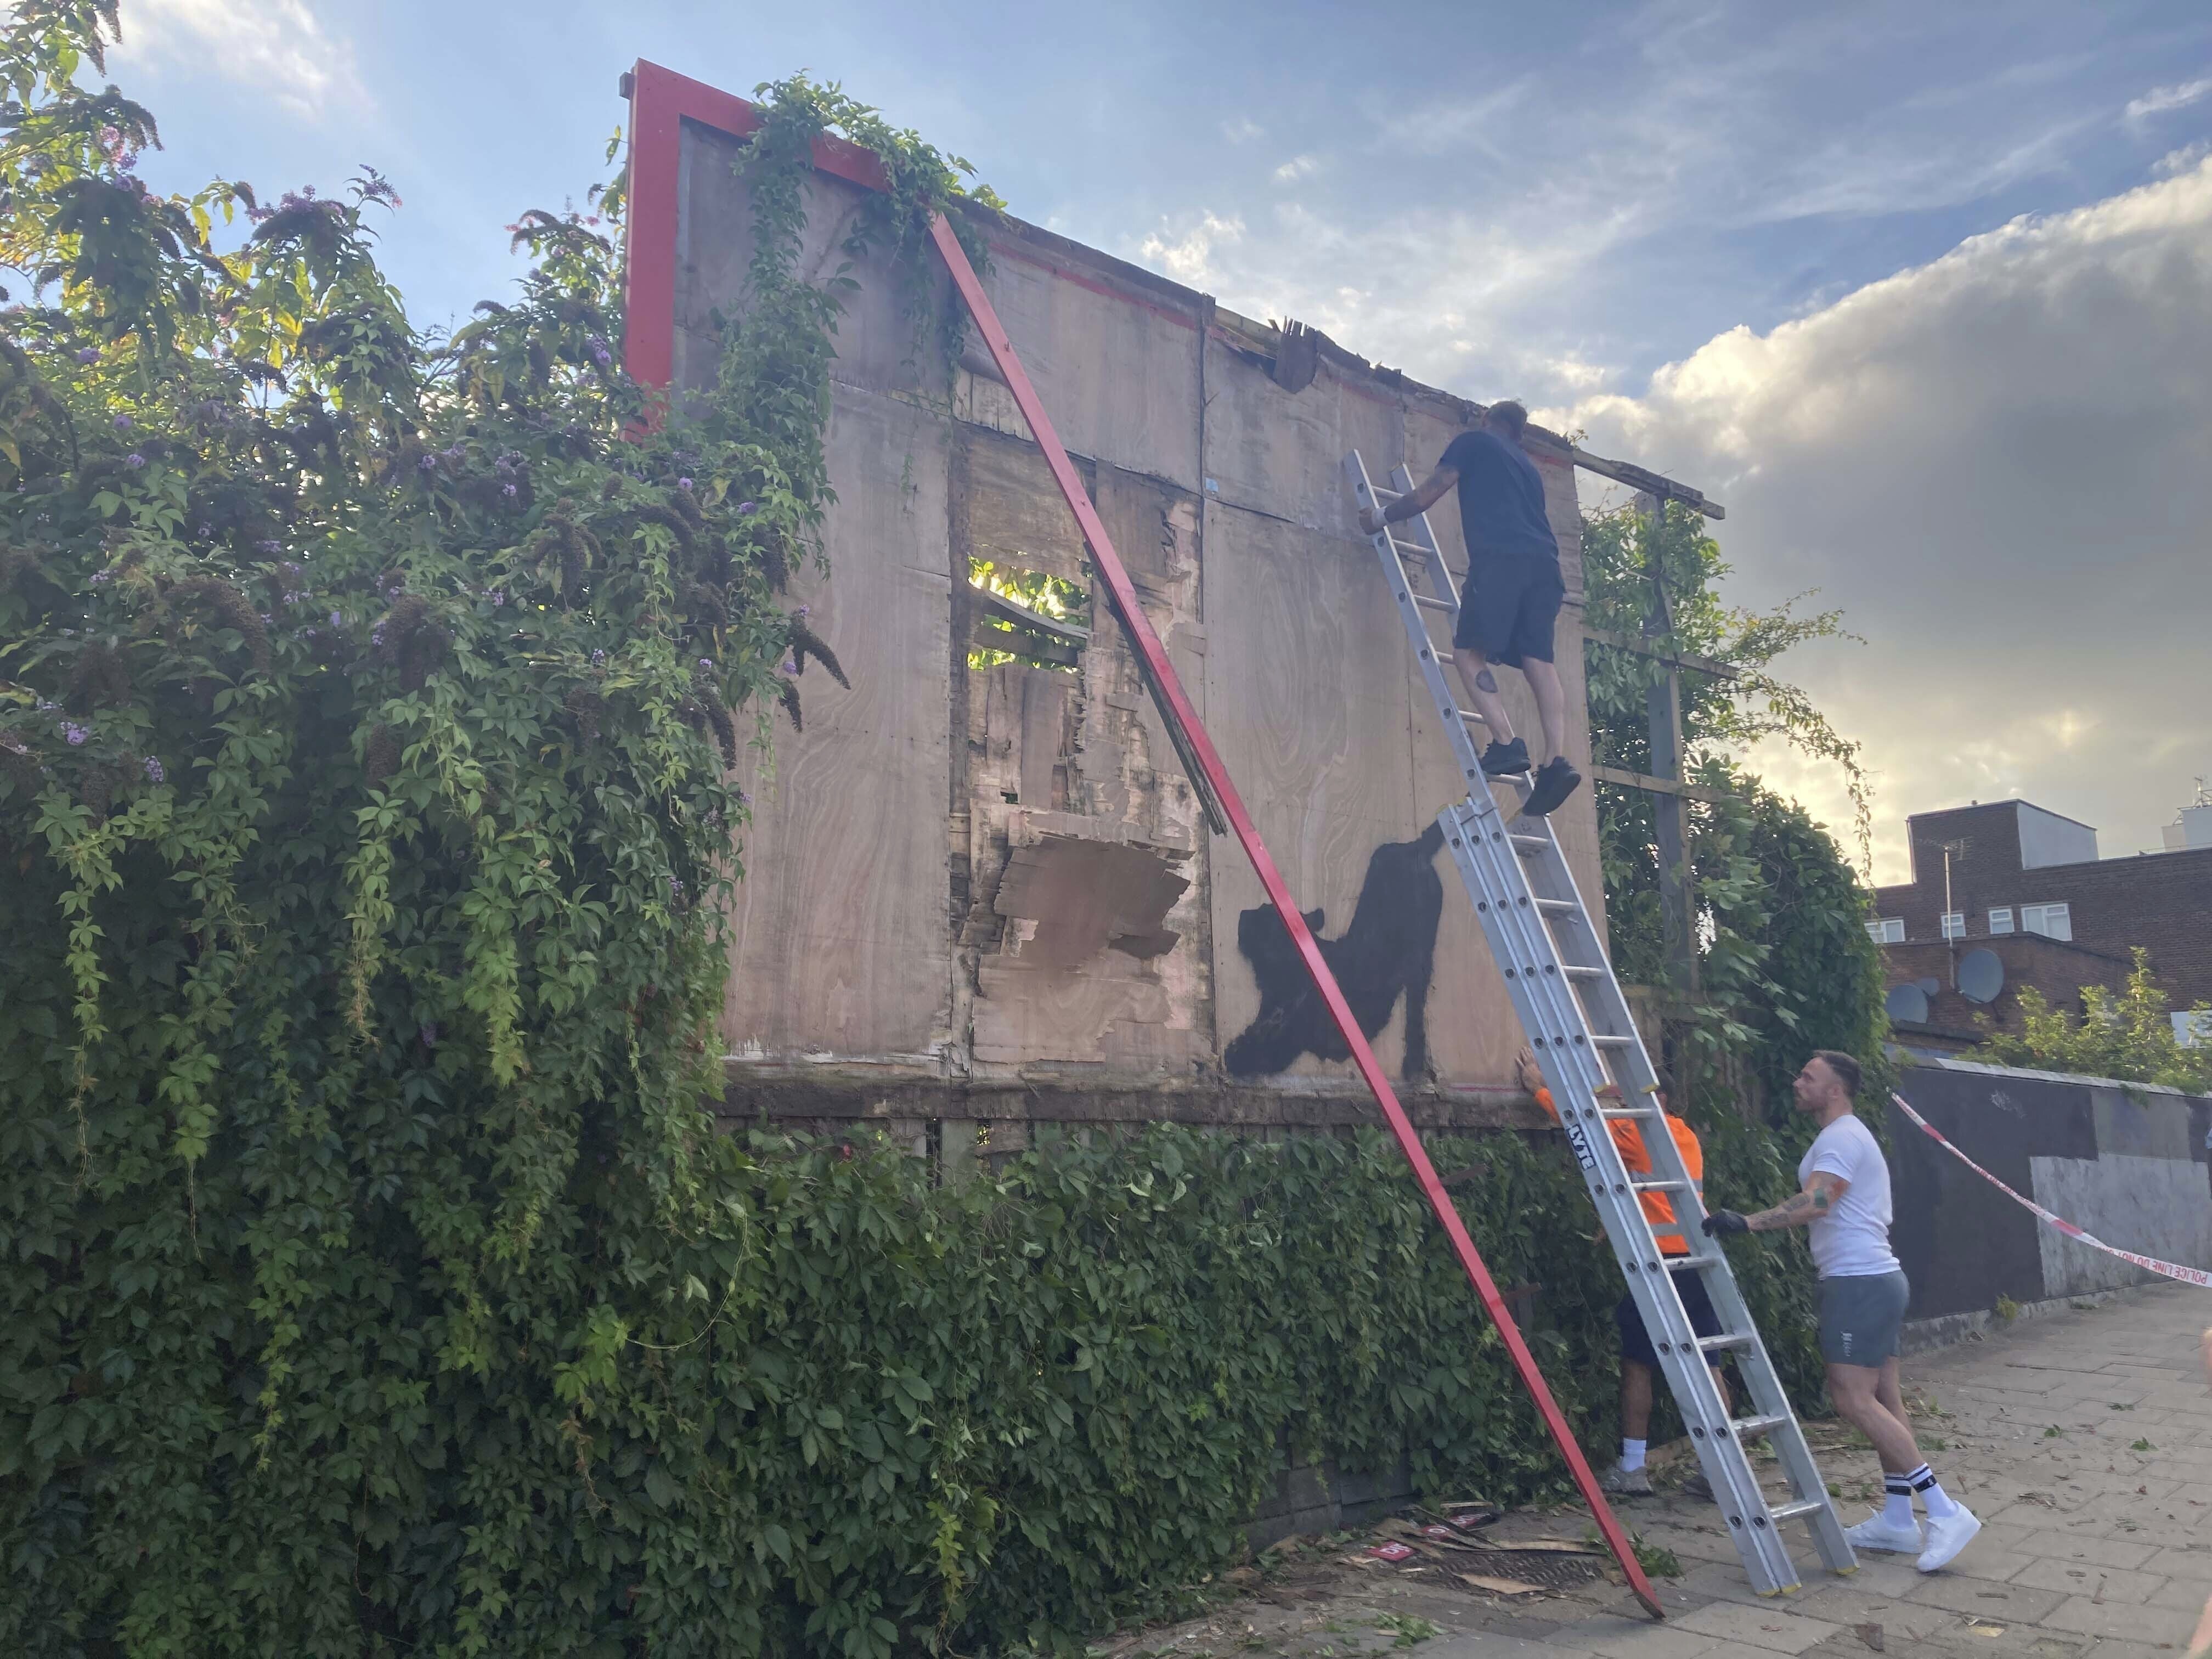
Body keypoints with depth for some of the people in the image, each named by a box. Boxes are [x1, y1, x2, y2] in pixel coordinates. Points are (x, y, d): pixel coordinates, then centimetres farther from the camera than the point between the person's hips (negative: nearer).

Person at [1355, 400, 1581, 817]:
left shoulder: (1474, 441, 17)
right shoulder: (1527, 465, 35)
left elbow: (1428, 494, 12)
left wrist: (1382, 517, 27)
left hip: (1502, 559, -6)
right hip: (1543, 563, 6)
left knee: (1468, 650, -3)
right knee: (1538, 662, -1)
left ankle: (1507, 745, -18)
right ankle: (1557, 761, -16)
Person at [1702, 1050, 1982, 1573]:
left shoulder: (1841, 1138, -14)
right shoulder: (1849, 1136, 20)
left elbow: (1815, 1201, -30)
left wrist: (1748, 1223, -37)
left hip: (1859, 1283, -11)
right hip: (1874, 1279, 11)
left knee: (1854, 1398, -11)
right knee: (1882, 1400, 11)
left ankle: (1945, 1511, -9)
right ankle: (1897, 1519, 17)